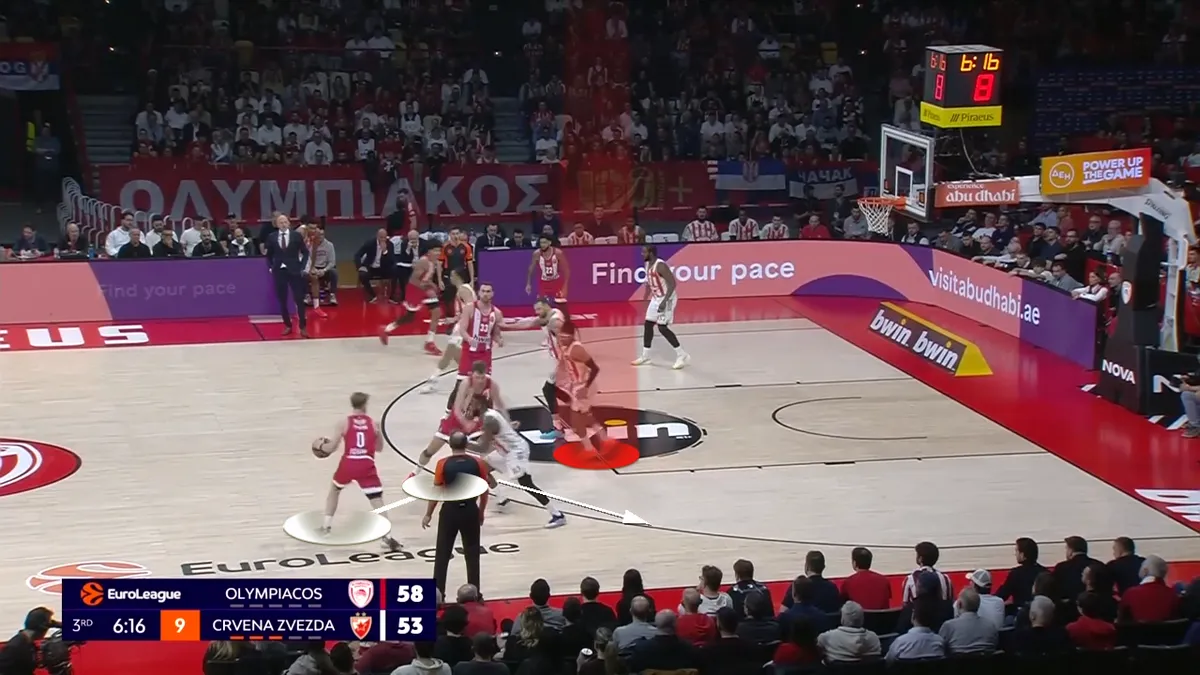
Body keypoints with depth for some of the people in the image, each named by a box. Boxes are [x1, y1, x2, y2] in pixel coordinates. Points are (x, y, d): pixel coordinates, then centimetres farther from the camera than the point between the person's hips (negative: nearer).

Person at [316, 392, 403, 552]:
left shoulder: (344, 423, 3)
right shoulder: (373, 423, 9)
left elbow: (332, 448, 3)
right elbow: (379, 448, 19)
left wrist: (322, 445, 24)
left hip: (348, 464, 1)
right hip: (366, 466, -1)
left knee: (334, 490, 30)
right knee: (378, 501, -1)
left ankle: (326, 527, 33)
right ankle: (386, 537, -15)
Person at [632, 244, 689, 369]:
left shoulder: (660, 266, -24)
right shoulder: (648, 265, 5)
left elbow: (672, 284, -27)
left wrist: (665, 301, -32)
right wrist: (647, 297, 19)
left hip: (666, 298, -9)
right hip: (656, 298, 9)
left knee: (662, 327, -12)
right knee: (648, 325, 10)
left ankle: (682, 355, -4)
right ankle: (645, 356, 20)